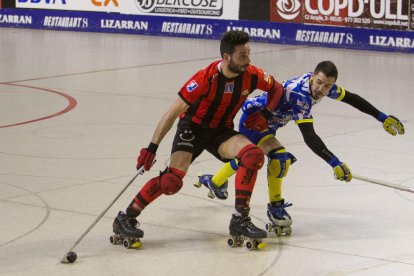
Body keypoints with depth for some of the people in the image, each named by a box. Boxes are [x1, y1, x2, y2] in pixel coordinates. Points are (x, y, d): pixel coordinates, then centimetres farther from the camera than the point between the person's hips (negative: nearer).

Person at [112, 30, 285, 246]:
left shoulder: (251, 75, -13)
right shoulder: (206, 78, -27)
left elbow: (277, 88, 10)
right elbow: (173, 112, -23)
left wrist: (266, 114, -7)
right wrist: (152, 147, -26)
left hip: (221, 131, 5)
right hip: (193, 127, -4)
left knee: (254, 155, -23)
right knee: (173, 180, -23)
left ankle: (240, 220, -15)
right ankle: (126, 218, -7)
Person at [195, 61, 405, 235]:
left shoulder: (325, 86, -12)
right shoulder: (299, 95, -37)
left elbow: (350, 98, 3)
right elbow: (309, 136, -42)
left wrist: (382, 117, 4)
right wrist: (334, 163, -47)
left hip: (268, 123, 9)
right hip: (254, 118, -9)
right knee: (279, 156, -22)